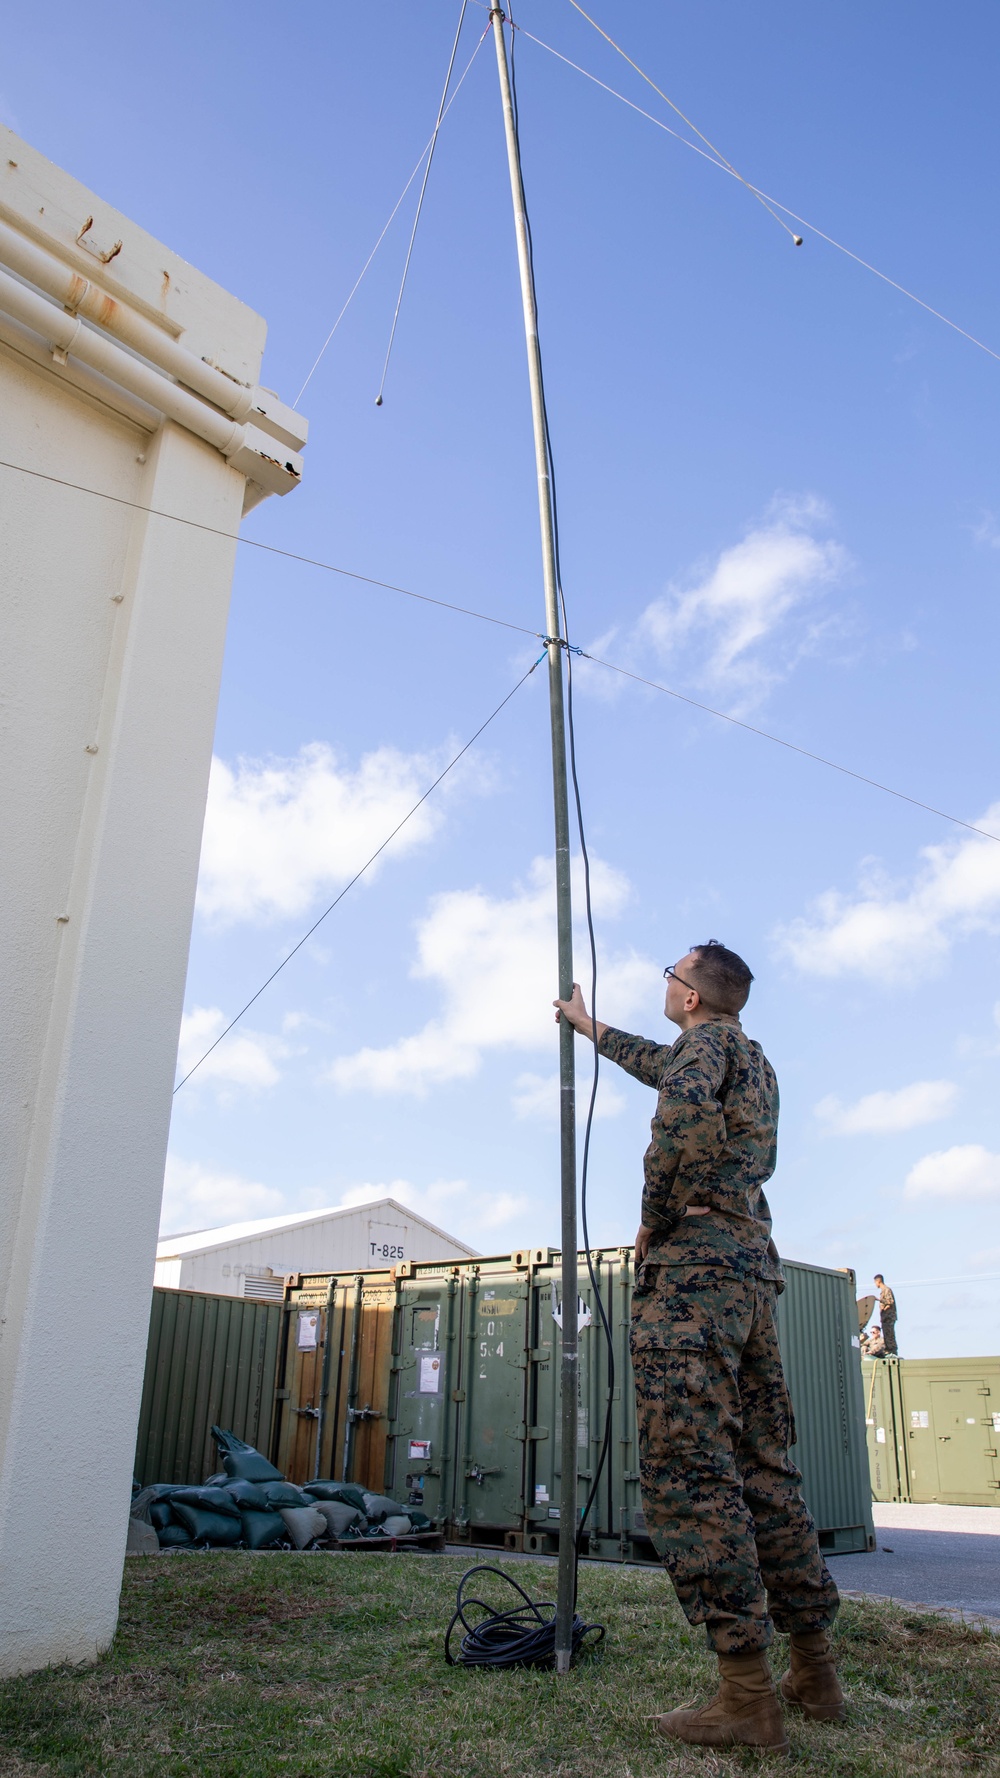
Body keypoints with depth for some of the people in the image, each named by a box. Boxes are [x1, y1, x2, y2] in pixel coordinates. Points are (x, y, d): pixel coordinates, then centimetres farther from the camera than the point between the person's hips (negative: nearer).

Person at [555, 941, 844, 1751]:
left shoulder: (707, 1037, -2)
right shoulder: (755, 1060, 25)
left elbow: (684, 1103, -25)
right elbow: (659, 1063, 42)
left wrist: (653, 1219, -13)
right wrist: (588, 1026, 55)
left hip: (694, 1261, -9)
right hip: (756, 1266, 9)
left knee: (687, 1471, -10)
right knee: (766, 1469, 11)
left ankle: (748, 1697, -10)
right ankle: (816, 1674, 16)